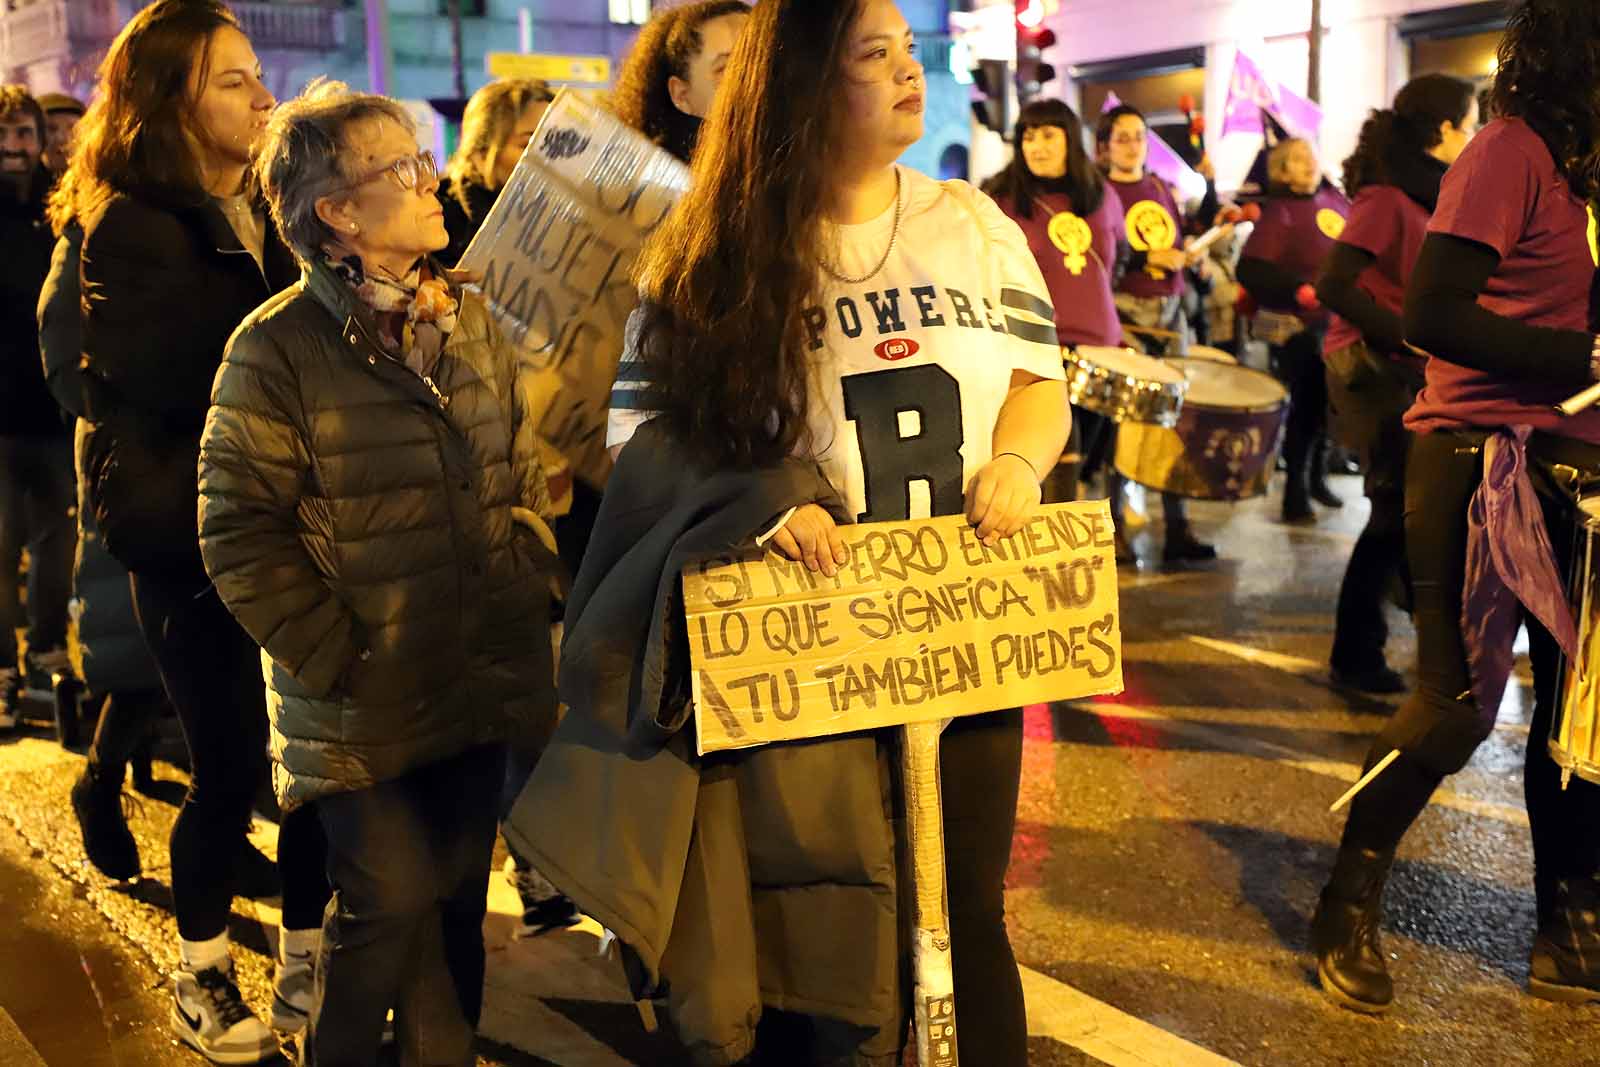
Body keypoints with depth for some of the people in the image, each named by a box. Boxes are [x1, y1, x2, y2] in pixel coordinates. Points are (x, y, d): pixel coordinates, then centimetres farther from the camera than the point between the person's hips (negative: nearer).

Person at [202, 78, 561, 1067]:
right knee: (392, 900, -4)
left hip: (481, 686, 5)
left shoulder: (474, 322, 8)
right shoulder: (278, 347, -11)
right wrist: (338, 658, -14)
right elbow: (239, 532, -12)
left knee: (457, 902, 14)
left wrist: (527, 591, 6)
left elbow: (528, 475, 16)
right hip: (366, 704, -5)